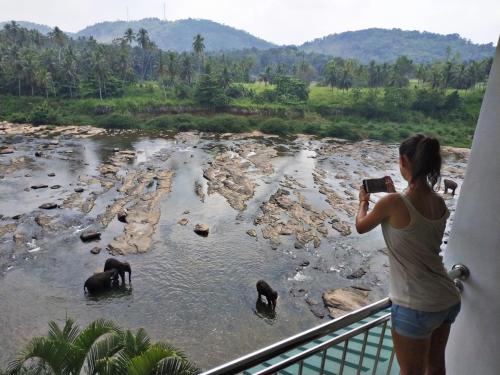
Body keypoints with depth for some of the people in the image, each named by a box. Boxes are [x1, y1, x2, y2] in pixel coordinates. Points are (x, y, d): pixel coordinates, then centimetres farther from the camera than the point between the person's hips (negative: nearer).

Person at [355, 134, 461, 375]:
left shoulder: (393, 203, -21)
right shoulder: (439, 203, -1)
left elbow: (361, 227, -2)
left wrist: (363, 201, 15)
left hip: (415, 308, -6)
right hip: (449, 301, 7)